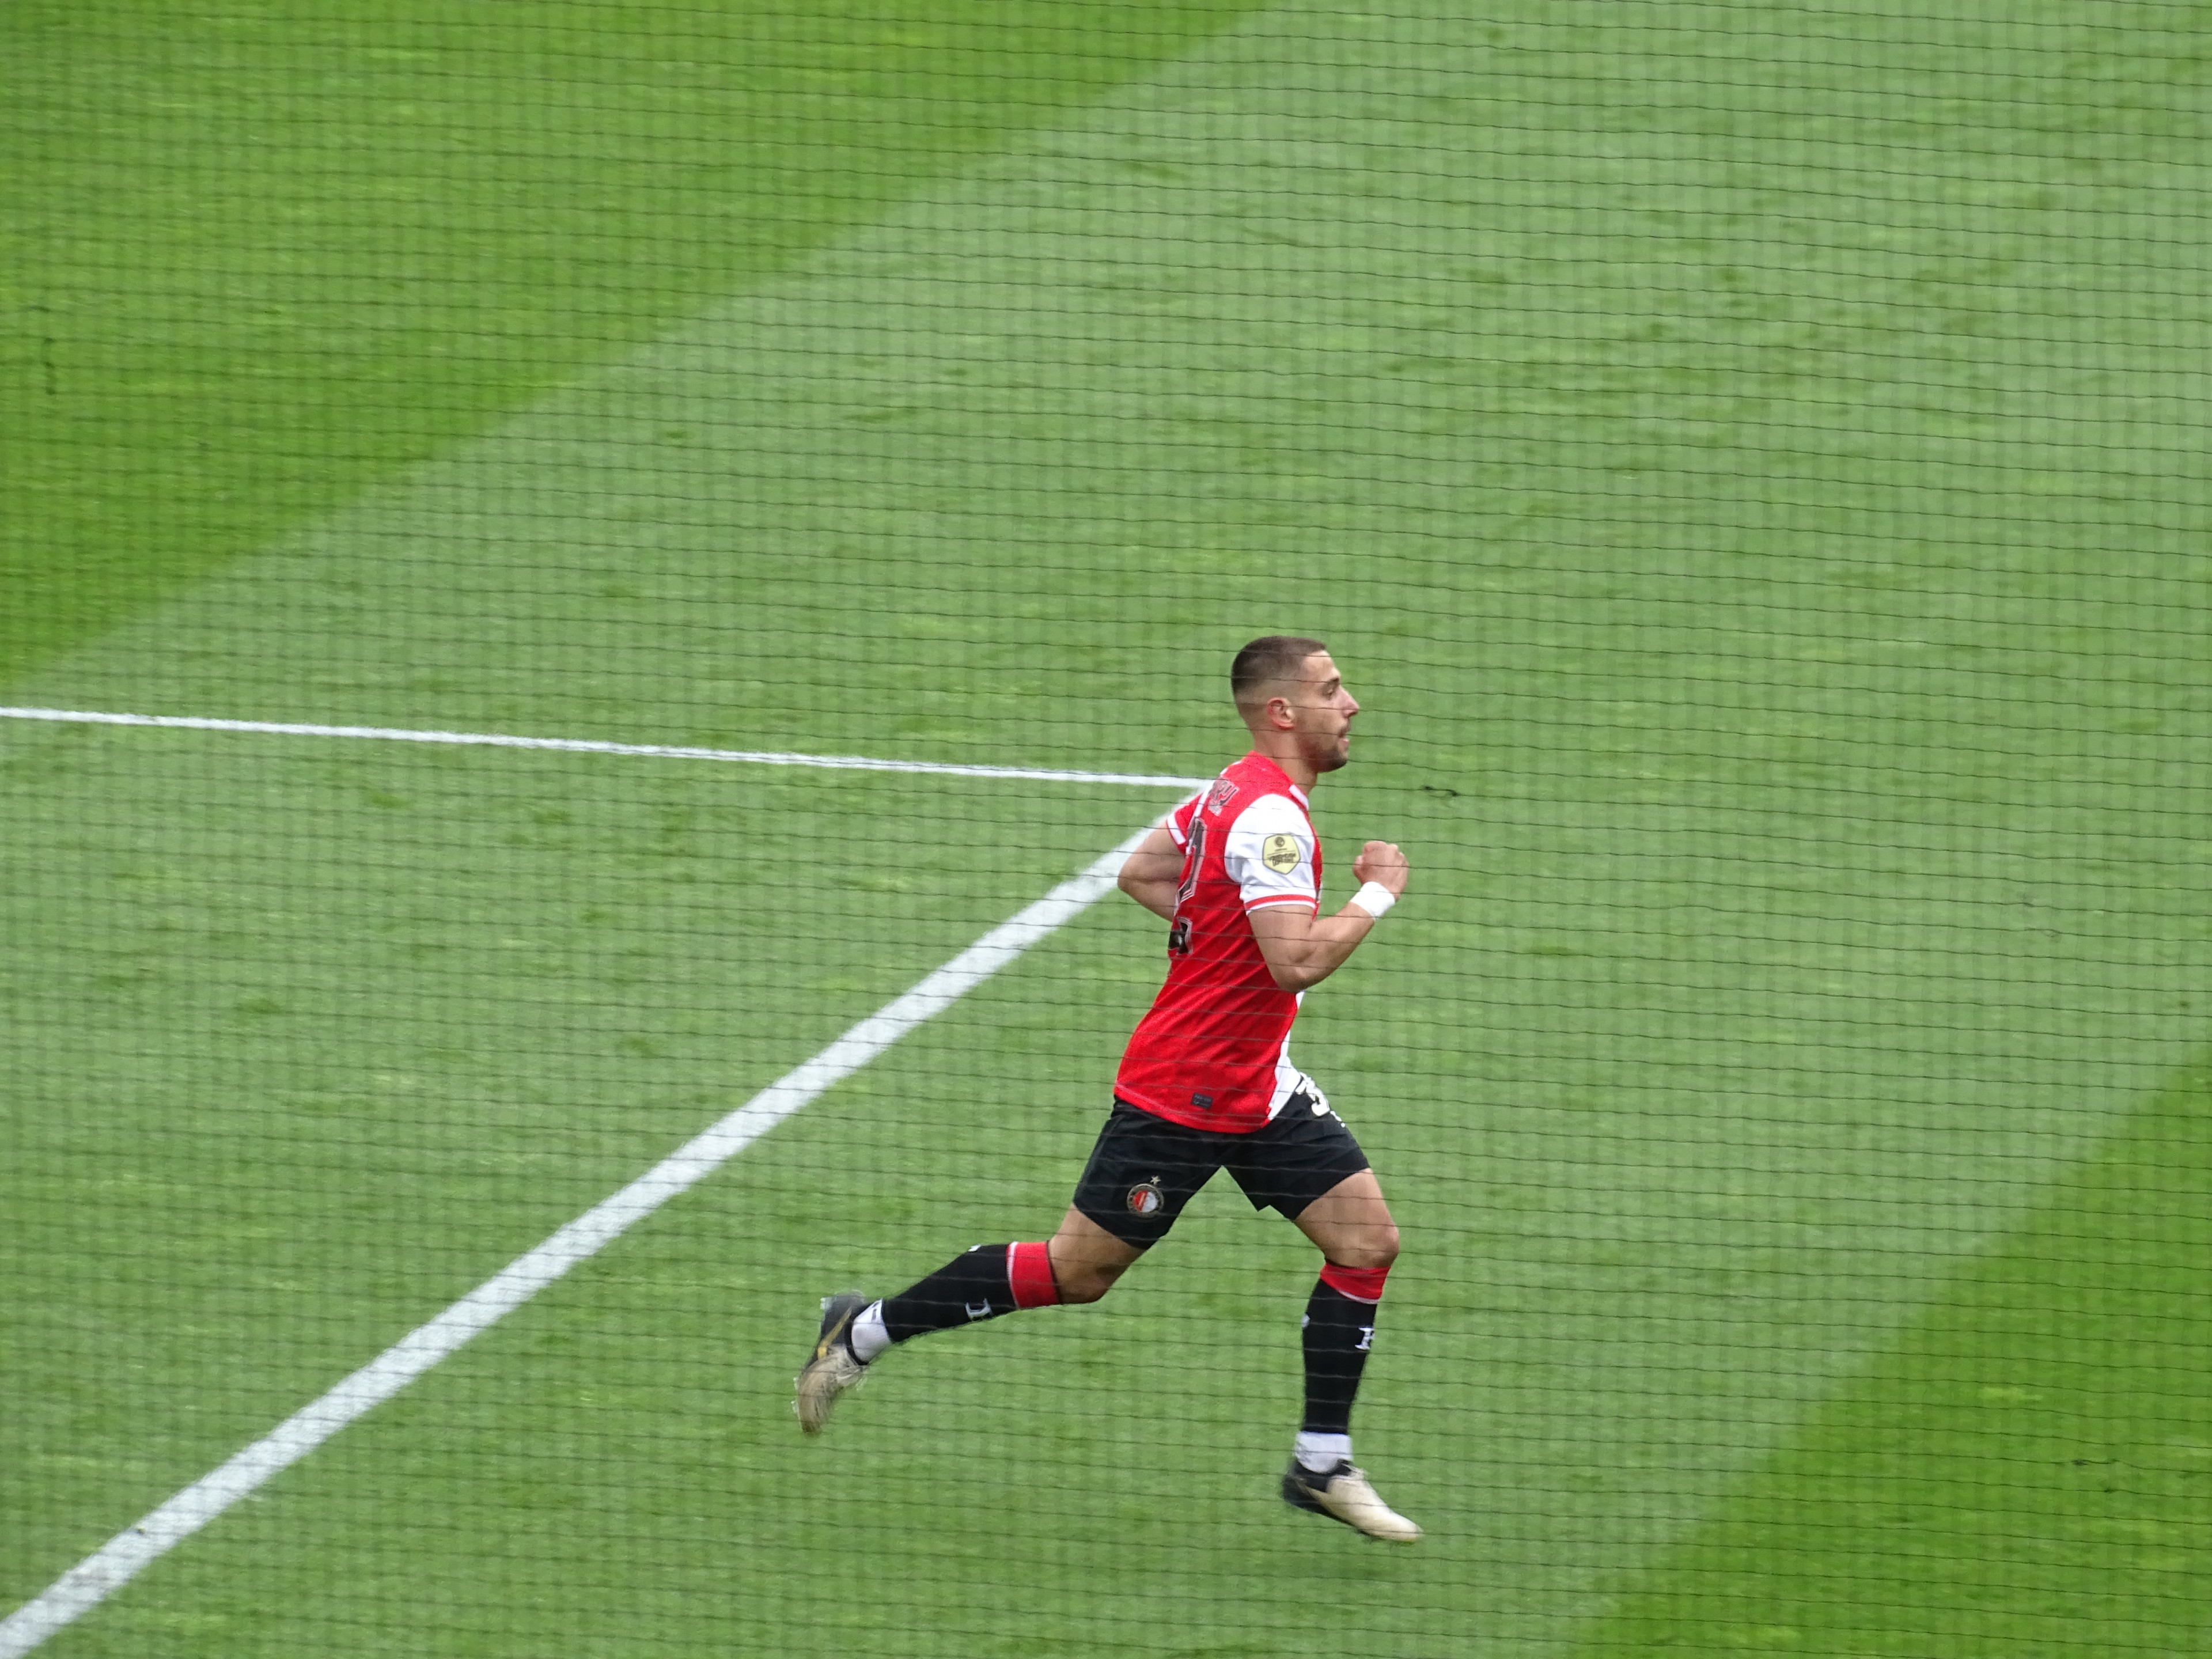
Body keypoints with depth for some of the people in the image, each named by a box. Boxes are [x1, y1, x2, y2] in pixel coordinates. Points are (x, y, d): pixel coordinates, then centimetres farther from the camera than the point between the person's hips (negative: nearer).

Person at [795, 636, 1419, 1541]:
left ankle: (1322, 1464, 6)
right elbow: (1298, 963, -33)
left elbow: (1140, 872, 20)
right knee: (1077, 1271, 2)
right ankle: (864, 1332, 18)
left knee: (1367, 1238, 0)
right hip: (1180, 1096, -10)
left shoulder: (1236, 791, 7)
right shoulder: (1271, 816, -24)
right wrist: (1375, 895, -18)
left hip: (1260, 1090, 10)